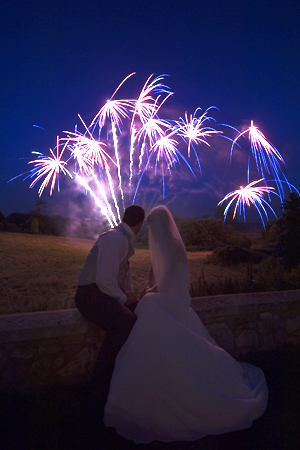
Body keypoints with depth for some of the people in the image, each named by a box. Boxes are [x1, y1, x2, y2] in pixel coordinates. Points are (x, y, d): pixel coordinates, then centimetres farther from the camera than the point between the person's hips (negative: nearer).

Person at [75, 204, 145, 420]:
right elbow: (104, 279, -25)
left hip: (110, 293, 10)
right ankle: (97, 396, -22)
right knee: (125, 324, -32)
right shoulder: (116, 239, -18)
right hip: (92, 295, -10)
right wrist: (123, 299, -11)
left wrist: (131, 294, 18)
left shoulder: (124, 239, 14)